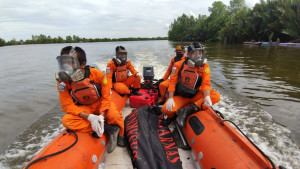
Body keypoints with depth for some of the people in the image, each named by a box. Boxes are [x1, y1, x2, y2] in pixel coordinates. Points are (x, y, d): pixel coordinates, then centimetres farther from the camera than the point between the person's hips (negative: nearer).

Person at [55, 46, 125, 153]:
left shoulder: (97, 74, -21)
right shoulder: (62, 82, -18)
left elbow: (106, 97, -14)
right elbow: (68, 105, -17)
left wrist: (101, 115, -29)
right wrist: (90, 117, -32)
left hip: (100, 104, -1)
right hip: (82, 109, 2)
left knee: (115, 116, -29)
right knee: (66, 120, -27)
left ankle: (120, 136, 7)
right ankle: (110, 129, -26)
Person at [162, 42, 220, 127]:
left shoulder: (204, 66, -5)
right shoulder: (179, 65, -8)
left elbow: (206, 84, -12)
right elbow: (172, 82, -10)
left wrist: (207, 97, -33)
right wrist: (170, 98, -22)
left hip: (195, 96, 2)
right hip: (180, 96, -2)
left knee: (216, 96, -24)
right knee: (166, 109, -29)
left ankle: (187, 111, -25)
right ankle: (172, 116, 10)